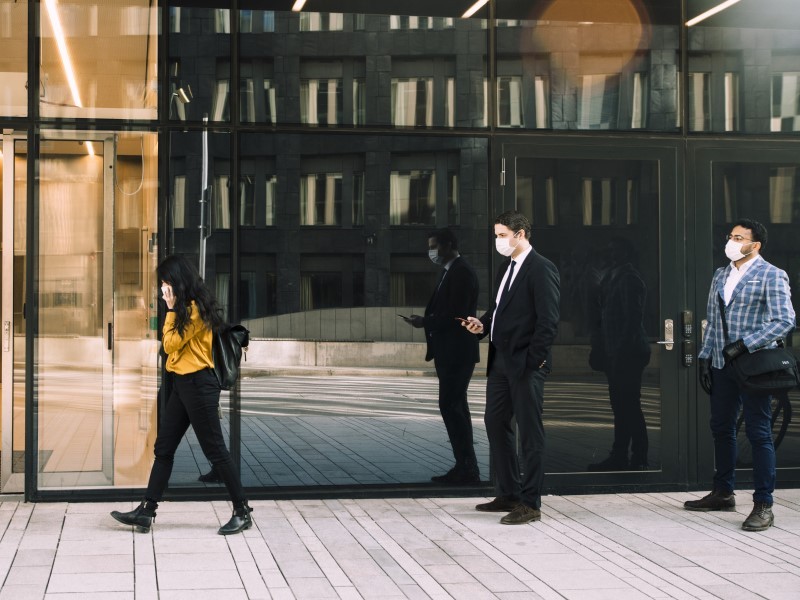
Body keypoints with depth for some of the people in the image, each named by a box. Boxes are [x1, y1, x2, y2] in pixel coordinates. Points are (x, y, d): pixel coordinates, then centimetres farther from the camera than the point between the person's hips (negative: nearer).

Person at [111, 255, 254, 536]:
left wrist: (171, 309, -10)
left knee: (214, 449, -4)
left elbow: (170, 343, -14)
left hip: (198, 384, -10)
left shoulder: (196, 309, -16)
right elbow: (171, 344, 13)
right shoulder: (185, 308, 15)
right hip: (182, 383, 10)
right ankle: (146, 511, 12)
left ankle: (242, 512, 5)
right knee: (163, 448, 9)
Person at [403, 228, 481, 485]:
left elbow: (456, 314, -21)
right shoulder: (448, 271, 16)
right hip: (448, 351, 10)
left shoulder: (462, 272, -14)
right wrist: (426, 320, 5)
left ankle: (467, 468, -6)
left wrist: (425, 322, -14)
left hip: (457, 351, -10)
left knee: (450, 406, -10)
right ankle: (465, 467, 14)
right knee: (455, 407, 10)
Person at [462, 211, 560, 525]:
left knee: (530, 432, -2)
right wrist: (482, 323, 2)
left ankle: (530, 504, 4)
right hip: (500, 360, 9)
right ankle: (508, 494, 25)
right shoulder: (506, 268, 15)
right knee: (495, 423, 14)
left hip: (525, 364, -9)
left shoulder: (541, 269, -12)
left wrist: (533, 360, -19)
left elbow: (548, 320, -17)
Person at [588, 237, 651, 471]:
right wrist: (599, 350, 14)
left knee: (629, 406, -6)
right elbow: (603, 317, 19)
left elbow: (633, 318, -18)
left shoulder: (630, 280, -12)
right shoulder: (611, 279, 16)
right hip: (615, 353, 9)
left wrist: (620, 352, -20)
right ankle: (619, 457, 16)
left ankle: (639, 459, -1)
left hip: (628, 353, -9)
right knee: (621, 406, 11)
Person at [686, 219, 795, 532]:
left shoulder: (771, 276, -6)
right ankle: (723, 493, 27)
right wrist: (705, 356, 11)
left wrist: (744, 344, -19)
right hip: (722, 365, 7)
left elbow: (784, 321, -14)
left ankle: (763, 505, 0)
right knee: (721, 428, 13)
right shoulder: (721, 275, 15)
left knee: (759, 433, -4)